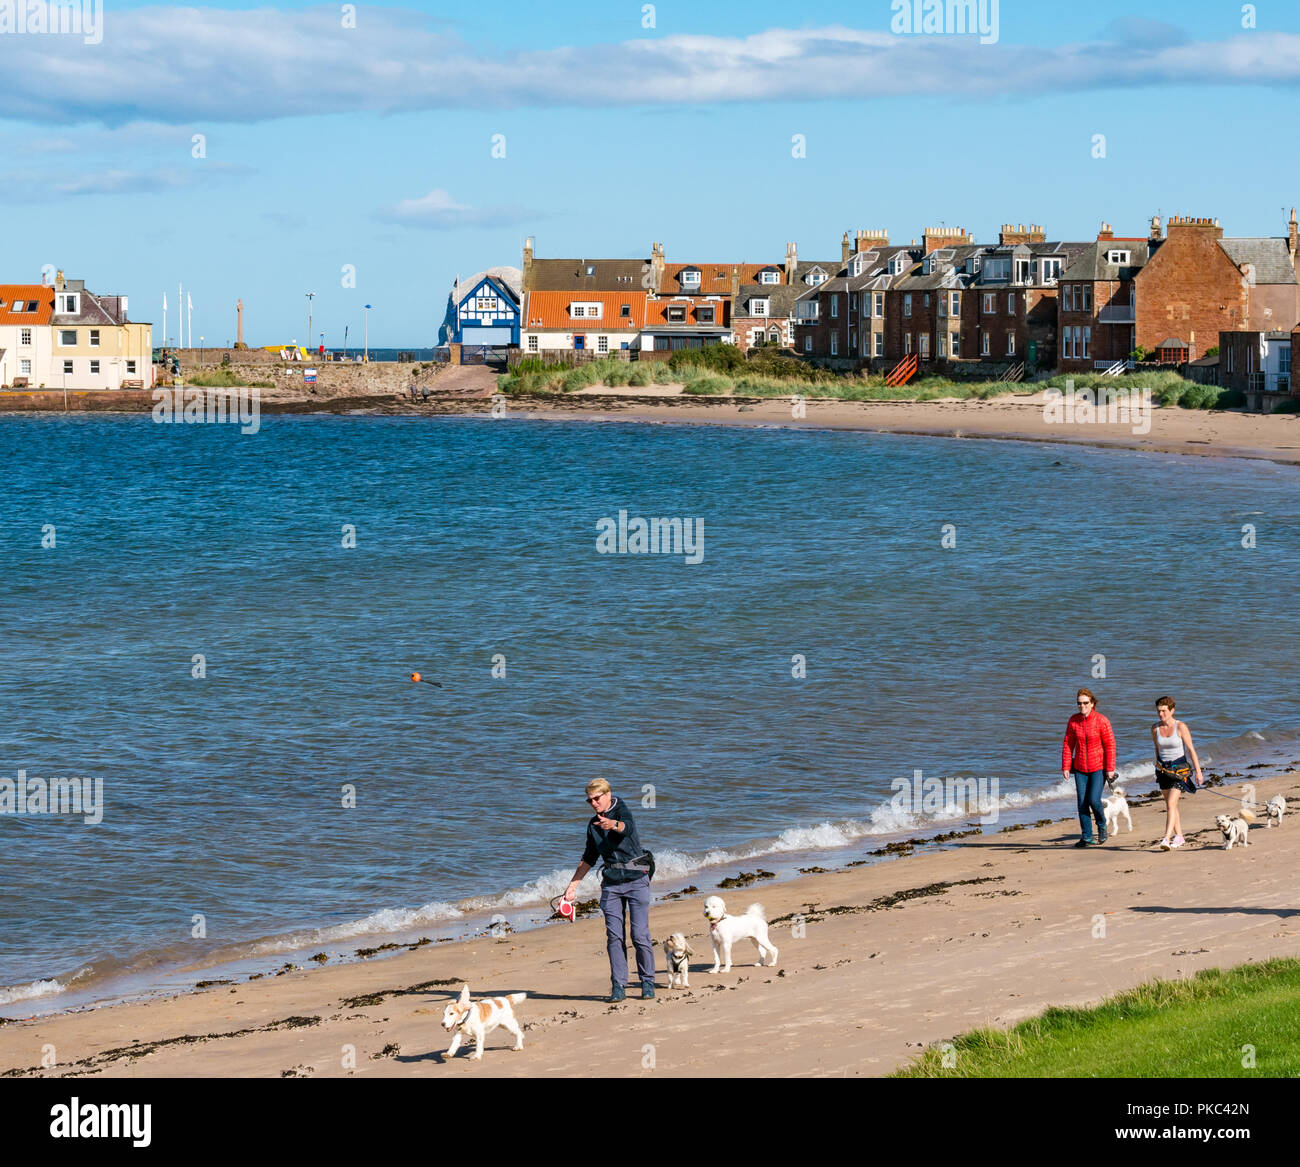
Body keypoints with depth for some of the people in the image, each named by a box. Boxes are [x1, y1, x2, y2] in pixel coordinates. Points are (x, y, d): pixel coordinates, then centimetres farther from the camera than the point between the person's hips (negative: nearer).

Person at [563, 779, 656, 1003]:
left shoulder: (621, 811, -8)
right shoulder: (594, 824, 12)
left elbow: (627, 827, -32)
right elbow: (589, 858, 21)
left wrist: (613, 824, -56)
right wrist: (573, 885, 18)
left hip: (636, 879, -5)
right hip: (611, 882, 5)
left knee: (640, 934, -7)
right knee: (614, 936, -2)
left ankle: (648, 982, 7)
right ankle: (618, 986, 3)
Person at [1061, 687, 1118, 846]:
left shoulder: (1101, 720, -10)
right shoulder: (1073, 720, 0)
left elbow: (1110, 745, -8)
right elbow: (1068, 744, 5)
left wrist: (1110, 769, -10)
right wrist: (1065, 767, 0)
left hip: (1098, 767, -3)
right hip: (1080, 768, 4)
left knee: (1094, 800, -13)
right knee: (1082, 802, 1)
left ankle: (1102, 825, 17)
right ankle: (1086, 837, 9)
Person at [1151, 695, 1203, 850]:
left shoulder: (1181, 727, -12)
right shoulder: (1155, 728, 0)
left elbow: (1191, 750, -9)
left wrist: (1198, 771, -10)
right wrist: (1158, 767, 23)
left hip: (1179, 769, -5)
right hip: (1163, 770, 5)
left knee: (1171, 804, -16)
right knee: (1170, 805, 12)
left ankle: (1167, 838, -22)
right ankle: (1179, 836, 25)